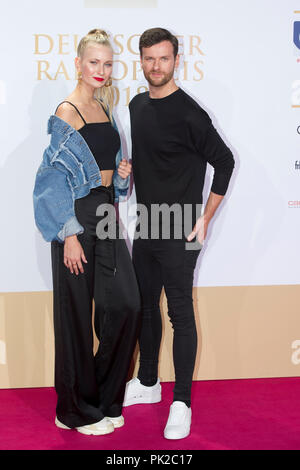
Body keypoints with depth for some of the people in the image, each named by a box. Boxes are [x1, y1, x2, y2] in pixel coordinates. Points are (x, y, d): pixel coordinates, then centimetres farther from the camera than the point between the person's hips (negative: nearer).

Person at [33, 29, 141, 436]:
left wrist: (122, 173, 4)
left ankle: (105, 398, 21)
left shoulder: (105, 109, 13)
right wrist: (69, 235, -16)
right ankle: (75, 410, 17)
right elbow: (55, 180, -12)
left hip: (107, 212, 8)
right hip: (77, 216, -7)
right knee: (77, 312, 1)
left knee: (125, 304, 3)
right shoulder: (66, 113, -10)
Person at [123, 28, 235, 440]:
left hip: (179, 234, -7)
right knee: (145, 306, 17)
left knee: (180, 314, -1)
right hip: (145, 229, 8)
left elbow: (224, 161, -9)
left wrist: (205, 218, -10)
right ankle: (147, 384, 34)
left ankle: (182, 403, 9)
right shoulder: (137, 106, 10)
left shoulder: (188, 113, -13)